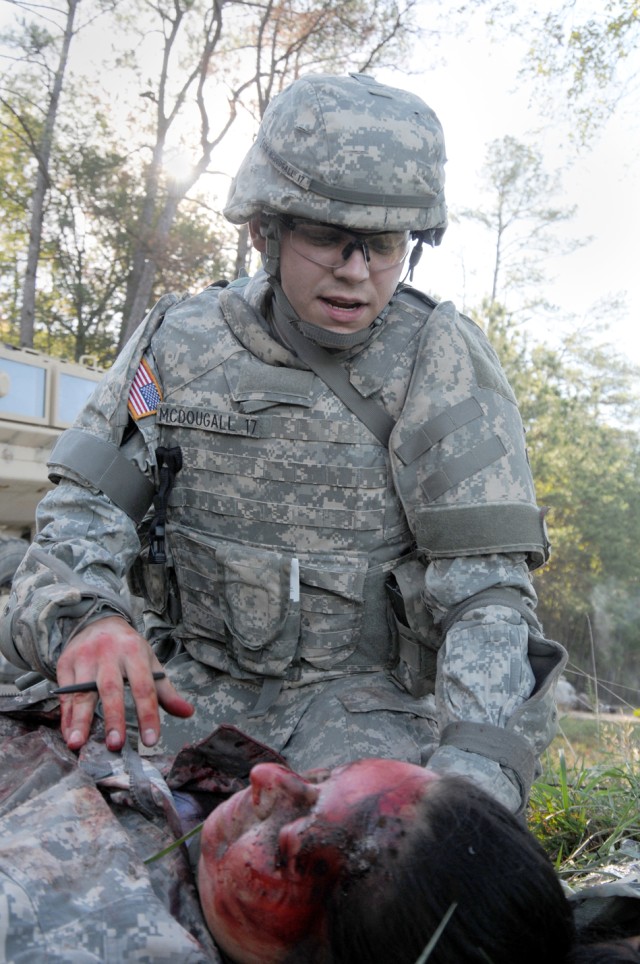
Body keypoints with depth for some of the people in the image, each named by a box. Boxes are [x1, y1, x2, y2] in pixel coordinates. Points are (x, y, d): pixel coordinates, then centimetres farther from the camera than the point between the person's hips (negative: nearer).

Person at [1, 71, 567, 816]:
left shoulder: (442, 364, -9)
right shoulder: (179, 342, 0)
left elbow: (488, 587, -14)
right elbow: (85, 506, -1)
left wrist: (473, 771, -31)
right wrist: (80, 616, -25)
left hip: (360, 690, -3)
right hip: (192, 676, 4)